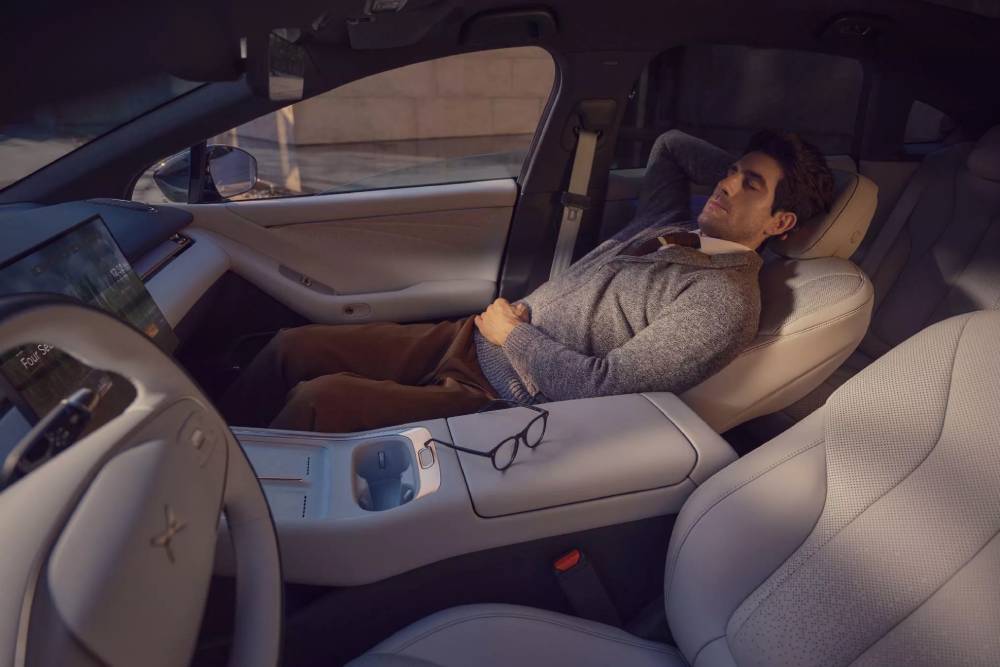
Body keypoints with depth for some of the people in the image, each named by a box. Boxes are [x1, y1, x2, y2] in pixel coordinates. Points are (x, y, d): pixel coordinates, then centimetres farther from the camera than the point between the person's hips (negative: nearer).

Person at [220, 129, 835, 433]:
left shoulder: (727, 300, -13)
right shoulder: (672, 225, 12)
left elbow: (602, 385, -21)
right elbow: (669, 144, 30)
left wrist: (512, 333, -11)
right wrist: (744, 165, 19)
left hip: (502, 400, -8)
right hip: (470, 338, 9)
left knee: (317, 401, -22)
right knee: (294, 346, 1)